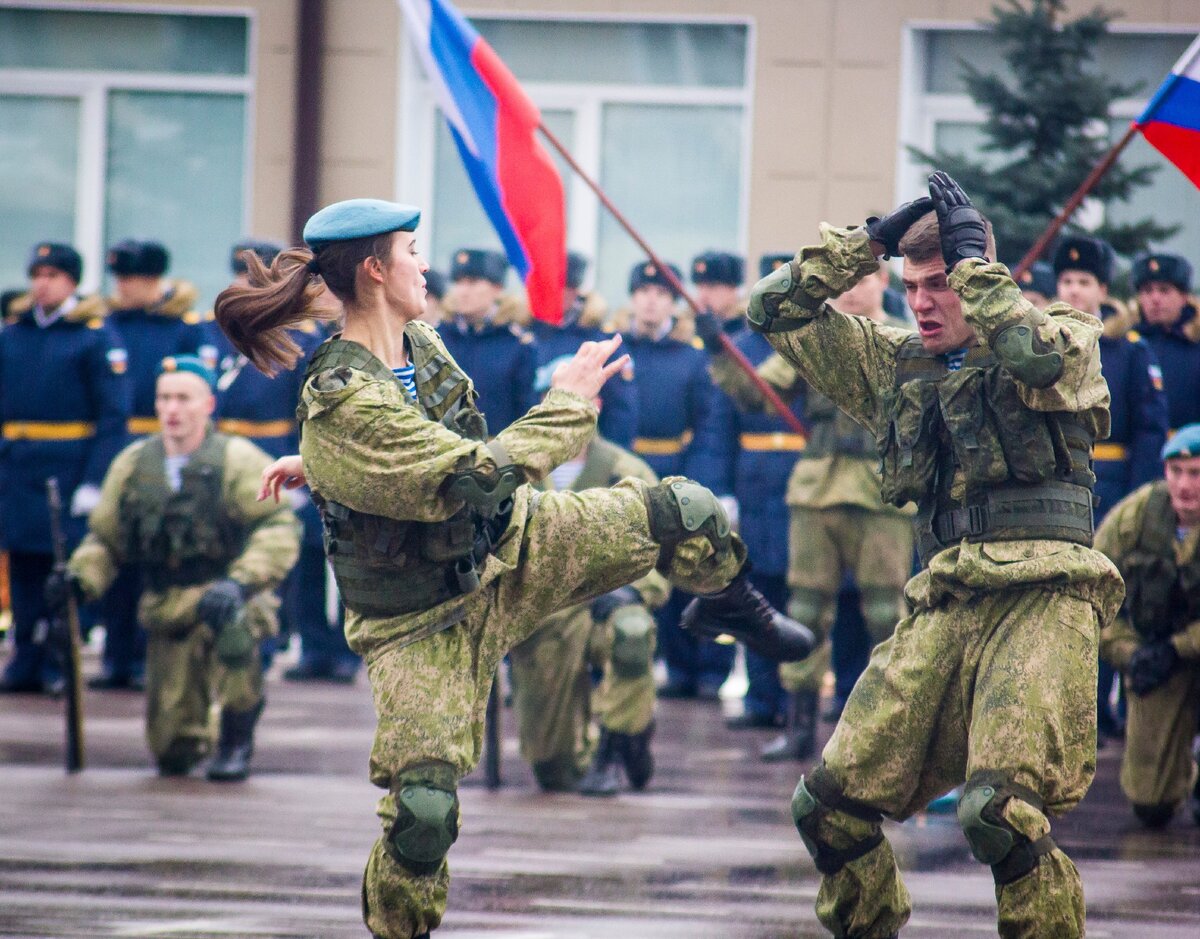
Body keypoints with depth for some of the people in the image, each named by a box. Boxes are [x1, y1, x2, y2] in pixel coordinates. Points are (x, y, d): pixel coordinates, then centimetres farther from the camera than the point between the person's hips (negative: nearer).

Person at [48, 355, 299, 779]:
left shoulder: (237, 460, -9)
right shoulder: (133, 465, 3)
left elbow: (279, 529, -19)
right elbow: (105, 537, 11)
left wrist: (240, 583, -34)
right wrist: (78, 578, -10)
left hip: (223, 599, -3)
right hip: (166, 614, 3)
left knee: (231, 617, -42)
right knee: (172, 752, -3)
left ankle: (237, 741, -19)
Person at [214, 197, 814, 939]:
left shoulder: (420, 344, -4)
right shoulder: (343, 404, -31)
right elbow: (475, 478, -33)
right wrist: (570, 402, -25)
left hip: (509, 550, 7)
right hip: (422, 621, -7)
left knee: (685, 513, -1)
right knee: (423, 810, -15)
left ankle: (729, 606, 32)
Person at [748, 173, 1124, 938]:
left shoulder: (1068, 338, 5)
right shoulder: (895, 365, 19)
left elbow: (1037, 355, -20)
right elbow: (779, 310, 18)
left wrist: (970, 254, -8)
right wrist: (873, 239, 10)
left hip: (1042, 595, -6)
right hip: (943, 604, 6)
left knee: (1000, 811, -24)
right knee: (831, 804, -1)